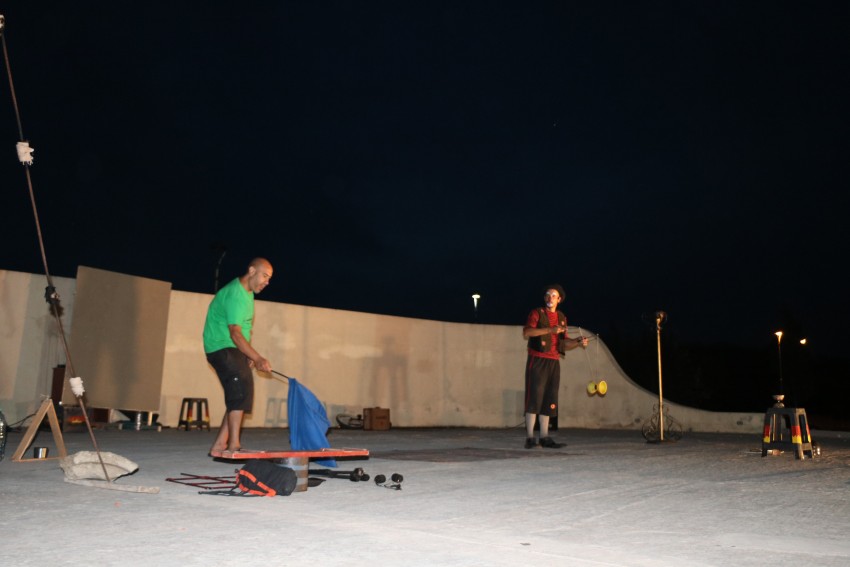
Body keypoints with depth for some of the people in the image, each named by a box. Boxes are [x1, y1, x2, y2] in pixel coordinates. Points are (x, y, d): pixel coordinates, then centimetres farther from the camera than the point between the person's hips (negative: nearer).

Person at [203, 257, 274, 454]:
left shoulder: (248, 292, 12)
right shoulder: (234, 295, -21)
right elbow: (235, 334, -28)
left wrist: (249, 355, 9)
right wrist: (258, 358, -36)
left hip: (235, 350, 10)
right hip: (221, 348, -10)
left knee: (239, 397, 6)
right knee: (240, 390, -20)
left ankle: (219, 445, 11)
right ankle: (234, 446, -20)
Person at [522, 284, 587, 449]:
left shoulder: (562, 318, 17)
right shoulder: (537, 313, 0)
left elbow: (564, 344, 17)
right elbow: (526, 333, -16)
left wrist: (578, 342, -2)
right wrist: (549, 330, -22)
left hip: (554, 362, 5)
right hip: (537, 361, -5)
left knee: (548, 400, 5)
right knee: (534, 398, -8)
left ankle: (545, 438, 9)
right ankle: (529, 438, -7)